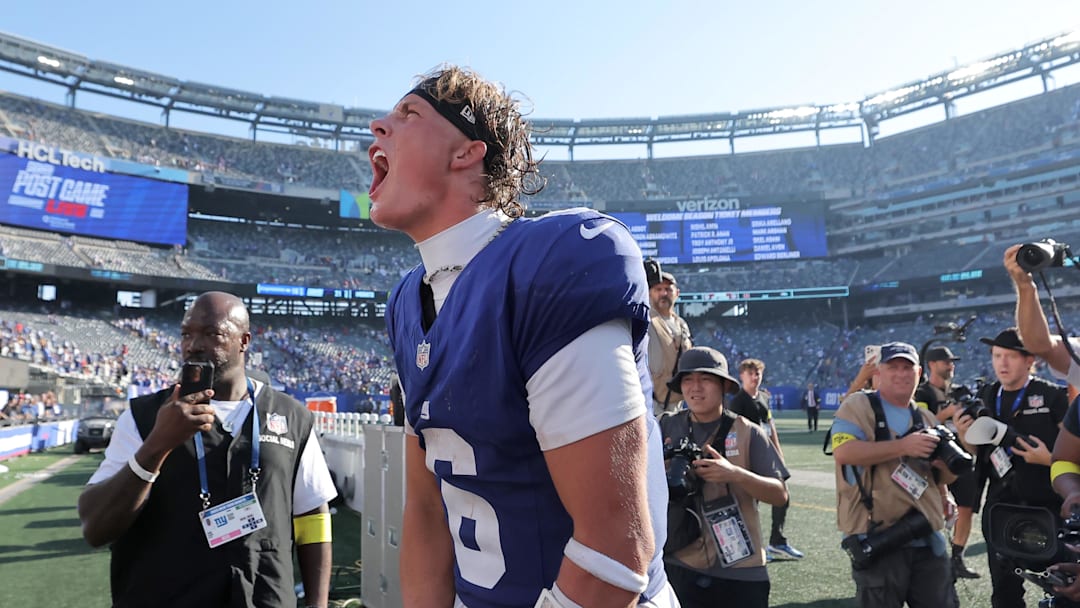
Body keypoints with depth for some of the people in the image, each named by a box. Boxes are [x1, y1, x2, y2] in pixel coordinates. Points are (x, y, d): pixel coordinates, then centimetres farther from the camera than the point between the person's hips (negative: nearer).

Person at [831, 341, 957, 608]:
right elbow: (843, 452, -22)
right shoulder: (858, 406, -5)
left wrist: (945, 462, -4)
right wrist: (903, 446, -22)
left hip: (927, 539, 6)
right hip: (877, 541, -6)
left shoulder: (926, 418, 15)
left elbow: (944, 477, 20)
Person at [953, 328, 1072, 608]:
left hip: (1049, 506, -3)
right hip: (1001, 507, 4)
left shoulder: (1052, 396, -7)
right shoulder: (985, 398, 6)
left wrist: (1049, 458, -23)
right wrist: (965, 435, -9)